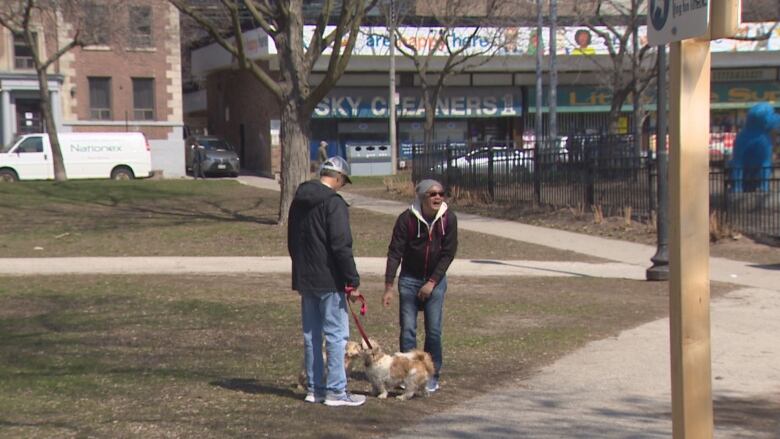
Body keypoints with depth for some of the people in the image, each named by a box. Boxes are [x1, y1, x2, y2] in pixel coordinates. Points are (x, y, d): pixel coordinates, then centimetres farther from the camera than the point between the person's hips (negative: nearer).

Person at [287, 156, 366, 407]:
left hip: (304, 279, 8)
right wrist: (353, 281, -15)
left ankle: (314, 389, 18)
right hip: (329, 281, -8)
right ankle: (335, 391, -1)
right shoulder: (334, 203, -14)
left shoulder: (299, 201, 12)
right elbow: (341, 246, -19)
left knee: (311, 335, 13)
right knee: (336, 335, -2)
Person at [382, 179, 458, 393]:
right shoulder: (407, 218, -13)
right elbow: (395, 253, -12)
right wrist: (388, 287, -15)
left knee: (434, 330, 0)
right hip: (409, 279, 0)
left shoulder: (448, 219, -9)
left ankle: (432, 376, 11)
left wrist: (432, 283, -12)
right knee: (407, 329, -1)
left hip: (435, 280, 1)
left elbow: (448, 254, -6)